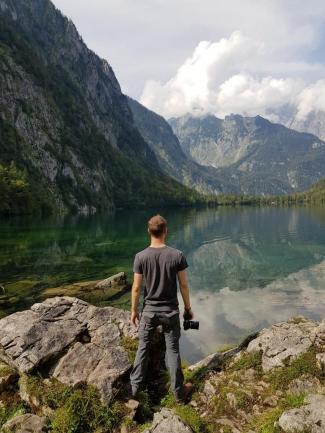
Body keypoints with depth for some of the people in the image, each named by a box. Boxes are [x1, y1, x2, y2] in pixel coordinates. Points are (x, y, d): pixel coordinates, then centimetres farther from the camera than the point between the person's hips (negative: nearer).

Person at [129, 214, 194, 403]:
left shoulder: (141, 257, -12)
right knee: (173, 349, 12)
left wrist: (134, 310, 7)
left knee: (143, 348, 17)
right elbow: (184, 285, -7)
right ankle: (179, 392, 24)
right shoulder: (177, 255, -14)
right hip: (170, 311, 0)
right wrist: (188, 307, 7)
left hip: (149, 311, 1)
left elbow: (136, 287, -7)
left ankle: (136, 386, 30)